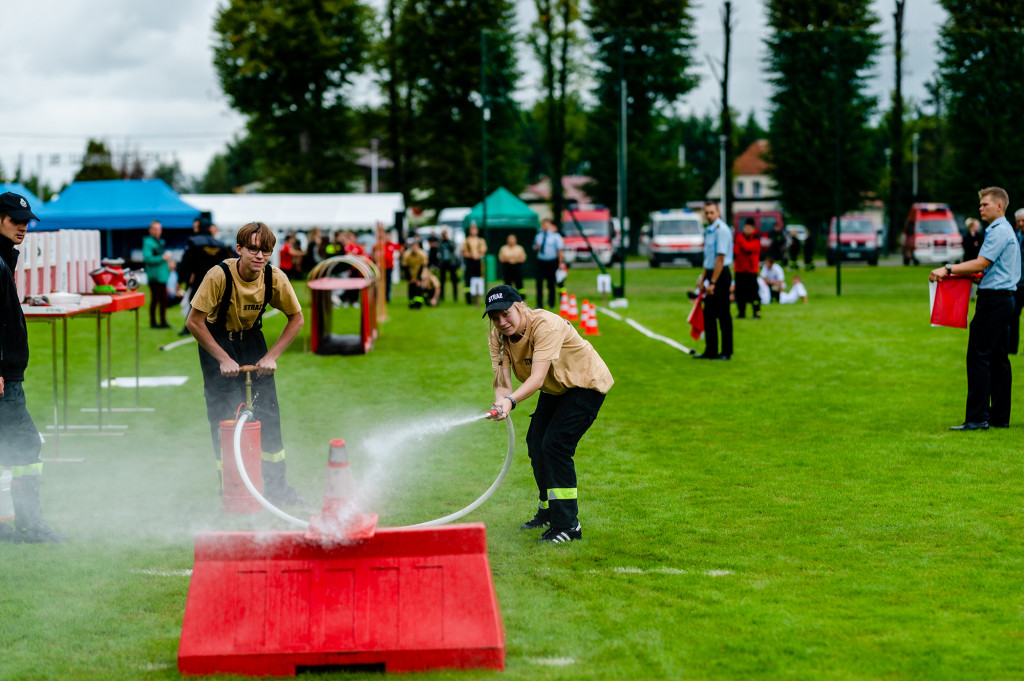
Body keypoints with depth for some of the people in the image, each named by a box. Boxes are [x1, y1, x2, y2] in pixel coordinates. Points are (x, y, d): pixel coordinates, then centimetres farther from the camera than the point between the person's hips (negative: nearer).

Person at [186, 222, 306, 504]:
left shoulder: (276, 278, -20)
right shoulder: (219, 276, -30)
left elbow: (296, 318, -5)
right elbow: (194, 322, -22)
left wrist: (271, 356, -13)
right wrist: (224, 359, -22)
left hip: (251, 338, 3)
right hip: (217, 339, -3)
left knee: (267, 409, 0)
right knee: (225, 412, -10)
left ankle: (276, 485, 11)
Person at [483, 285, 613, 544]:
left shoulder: (546, 325, -35)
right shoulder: (497, 337, -13)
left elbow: (537, 378, -42)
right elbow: (503, 382, -23)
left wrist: (511, 401, -58)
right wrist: (499, 404, -45)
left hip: (586, 384, -8)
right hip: (555, 389, 8)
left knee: (555, 445, -19)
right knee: (536, 443, 10)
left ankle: (567, 524, -15)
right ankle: (548, 511, 34)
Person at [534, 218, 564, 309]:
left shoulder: (555, 236, 0)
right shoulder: (538, 236, 12)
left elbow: (560, 250, -1)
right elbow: (535, 248, 21)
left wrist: (561, 263, -6)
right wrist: (536, 247, -4)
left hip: (552, 262, -3)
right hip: (541, 261, 3)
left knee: (551, 283, 3)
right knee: (539, 283, -5)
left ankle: (551, 304, 15)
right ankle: (539, 304, -1)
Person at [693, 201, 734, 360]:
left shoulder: (722, 230, -16)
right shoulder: (708, 230, 13)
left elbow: (720, 258, -20)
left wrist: (713, 283, -20)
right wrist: (703, 278, 17)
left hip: (721, 275, -9)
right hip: (712, 275, 9)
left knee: (723, 314, -3)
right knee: (708, 313, 11)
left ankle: (726, 352, 3)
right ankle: (711, 350, 18)